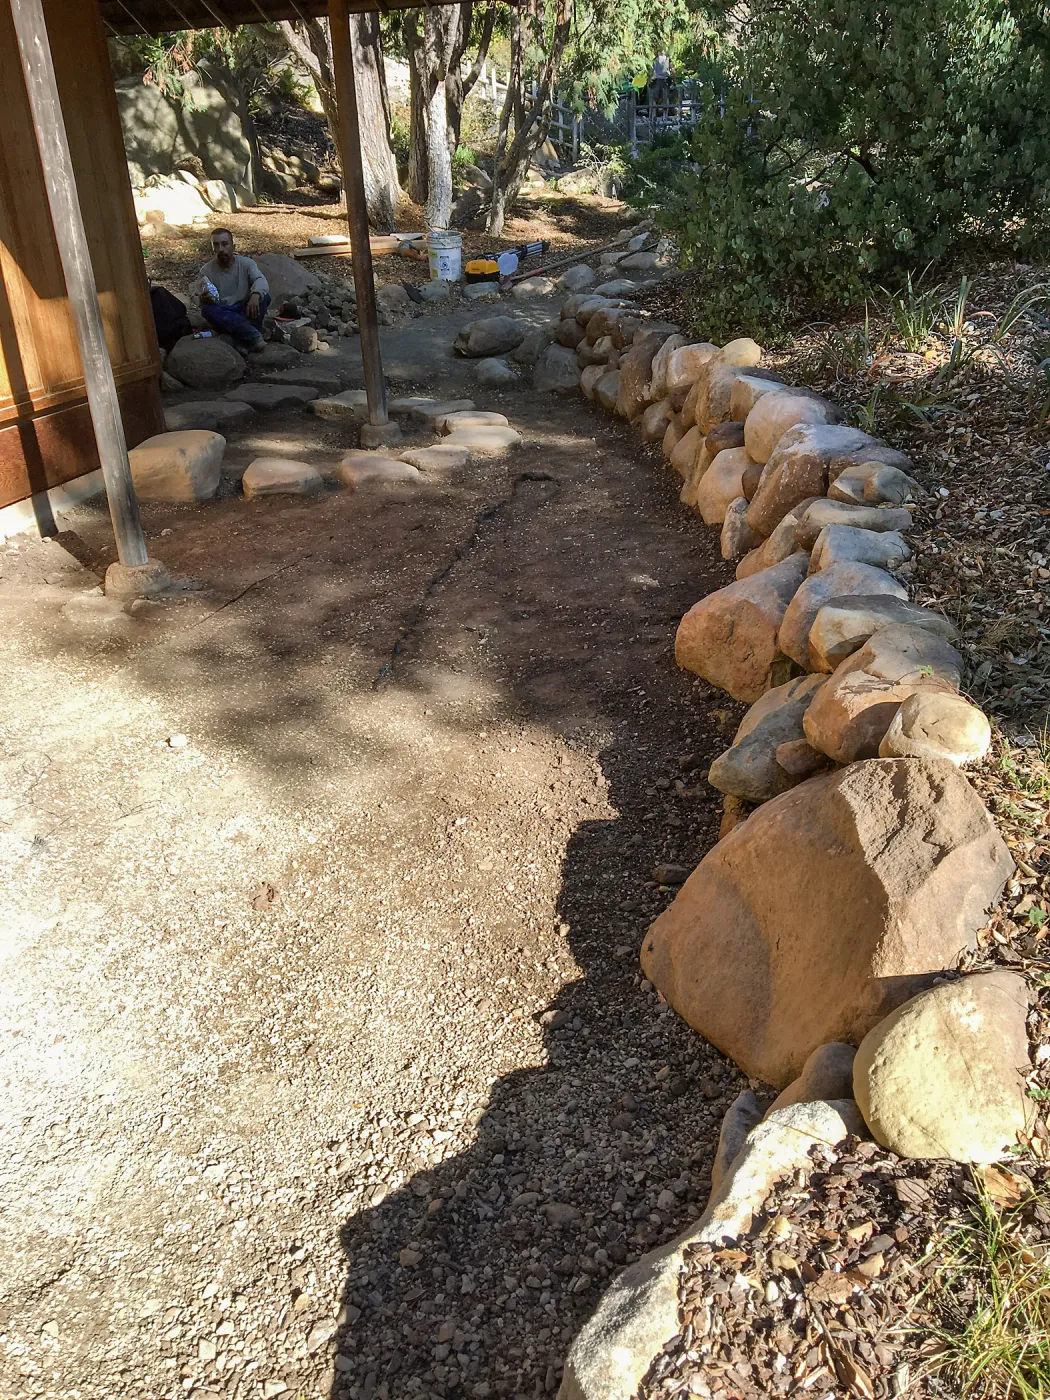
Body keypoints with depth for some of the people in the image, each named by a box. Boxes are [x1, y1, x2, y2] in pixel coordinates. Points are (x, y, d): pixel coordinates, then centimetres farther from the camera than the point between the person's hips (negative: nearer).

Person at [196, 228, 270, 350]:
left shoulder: (246, 263, -4)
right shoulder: (206, 271, -2)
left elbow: (261, 280, -23)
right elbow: (205, 300, -4)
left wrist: (255, 295, -47)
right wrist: (204, 300, -32)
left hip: (245, 312, 0)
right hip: (222, 315, 0)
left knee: (263, 296, -25)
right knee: (207, 309, -32)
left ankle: (245, 339, -33)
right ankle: (254, 336, -41)